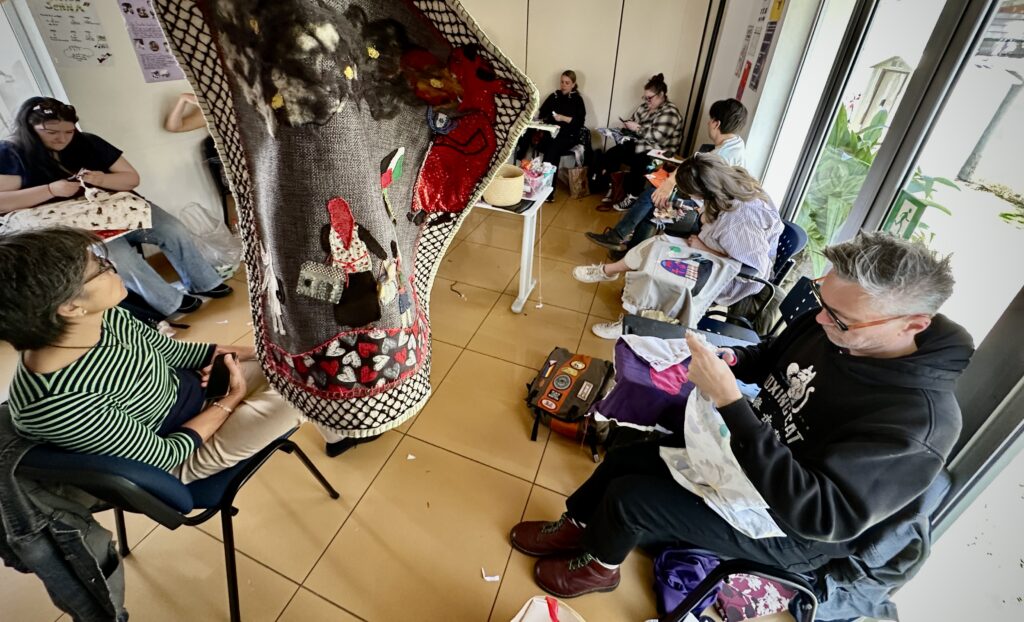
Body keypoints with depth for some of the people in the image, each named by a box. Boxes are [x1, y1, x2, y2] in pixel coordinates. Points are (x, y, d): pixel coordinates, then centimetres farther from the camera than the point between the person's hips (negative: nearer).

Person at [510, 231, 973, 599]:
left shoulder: (920, 421, -33)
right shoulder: (835, 321, -11)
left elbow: (816, 515, -37)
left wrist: (729, 401, -44)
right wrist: (730, 359, -15)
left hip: (785, 527, -7)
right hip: (741, 453, 8)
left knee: (628, 498, -14)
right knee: (622, 457, 7)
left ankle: (601, 565, 22)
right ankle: (576, 527, 35)